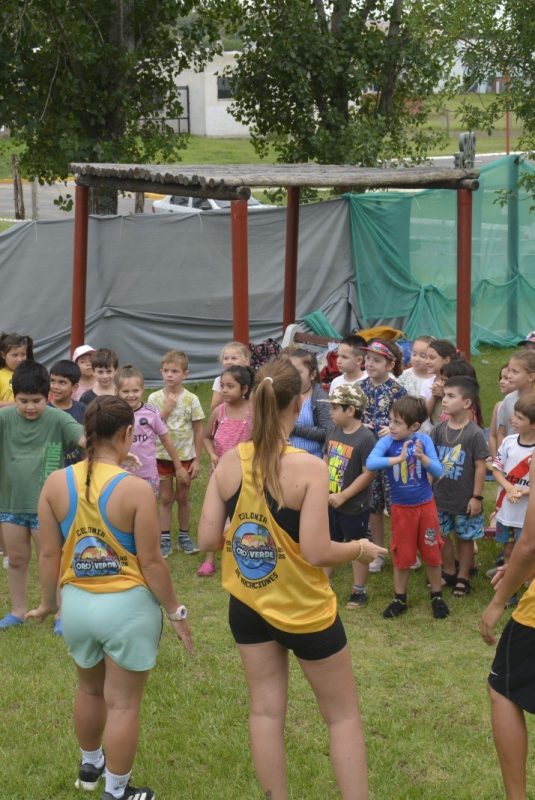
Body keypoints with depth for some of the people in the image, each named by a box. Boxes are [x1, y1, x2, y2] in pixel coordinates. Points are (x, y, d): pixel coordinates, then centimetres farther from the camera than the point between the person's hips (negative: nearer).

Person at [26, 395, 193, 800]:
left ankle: (90, 765, 48)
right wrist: (176, 611, -3)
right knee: (123, 702, 10)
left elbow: (49, 552, -1)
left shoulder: (56, 483, -7)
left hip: (77, 602, 5)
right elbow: (151, 562, -15)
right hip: (127, 606, -5)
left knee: (89, 689, 27)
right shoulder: (136, 489, -19)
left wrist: (48, 603, 14)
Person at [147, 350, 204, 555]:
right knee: (165, 498, 8)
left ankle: (184, 536, 23)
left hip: (185, 456, 0)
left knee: (183, 497, 10)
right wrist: (166, 410, -20)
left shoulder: (191, 399, -7)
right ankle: (165, 538, 16)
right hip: (162, 455, 1)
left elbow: (199, 430, -4)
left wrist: (197, 460, -5)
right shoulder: (154, 398, -5)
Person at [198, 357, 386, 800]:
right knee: (343, 714, 13)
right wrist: (361, 548, -5)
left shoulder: (228, 462, -8)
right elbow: (316, 553, -23)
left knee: (266, 710, 16)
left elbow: (208, 539, -4)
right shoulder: (310, 467, -21)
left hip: (248, 605, 5)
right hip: (304, 609, -4)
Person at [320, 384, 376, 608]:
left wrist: (343, 496, -20)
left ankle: (359, 591, 22)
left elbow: (368, 474, -21)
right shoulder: (334, 432, 2)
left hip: (354, 506, -7)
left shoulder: (366, 438, -20)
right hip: (330, 502, 7)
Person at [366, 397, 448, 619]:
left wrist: (422, 456, -30)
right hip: (401, 508, 0)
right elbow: (370, 463, -31)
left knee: (432, 553, 10)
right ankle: (399, 599, 28)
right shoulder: (386, 442, -14)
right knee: (401, 556, 11)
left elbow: (438, 471, -13)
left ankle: (437, 597, 28)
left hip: (425, 505, 0)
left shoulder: (423, 440, -11)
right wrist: (399, 458, -38)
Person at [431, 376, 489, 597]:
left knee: (465, 538, 11)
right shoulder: (439, 430, -3)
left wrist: (477, 497, -12)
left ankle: (463, 578, 27)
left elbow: (480, 467, -12)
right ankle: (449, 572, 35)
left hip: (465, 499, -4)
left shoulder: (475, 434, -16)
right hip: (440, 496, 5)